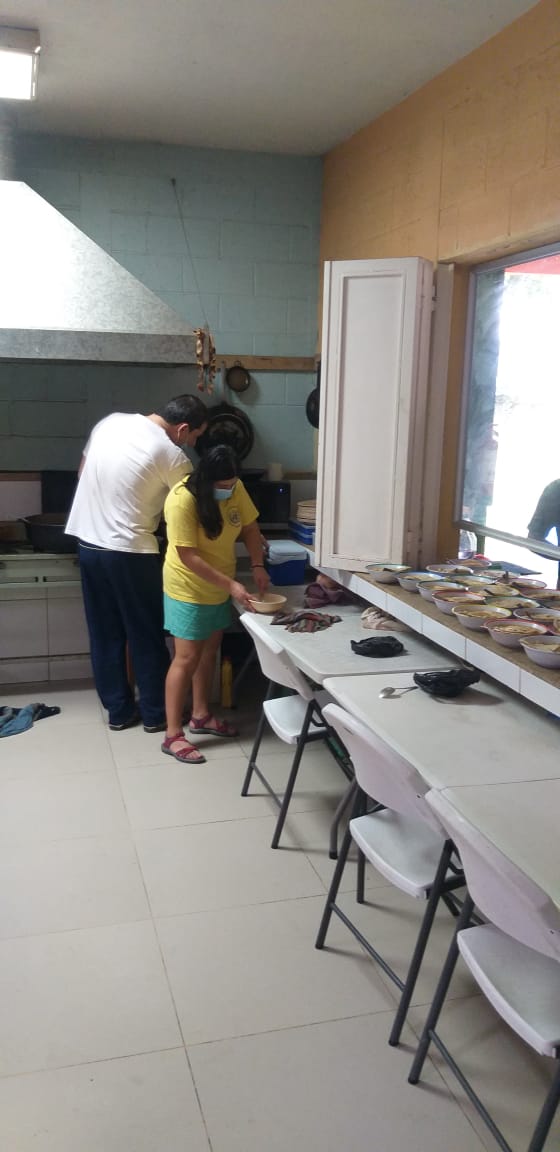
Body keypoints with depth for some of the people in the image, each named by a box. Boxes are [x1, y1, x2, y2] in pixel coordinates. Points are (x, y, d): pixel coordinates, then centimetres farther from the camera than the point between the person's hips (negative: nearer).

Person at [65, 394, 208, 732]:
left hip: (88, 543, 7)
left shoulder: (110, 422, 5)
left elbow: (83, 471, 18)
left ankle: (119, 710, 23)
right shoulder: (172, 456, -13)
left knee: (106, 634, 13)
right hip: (130, 552, -6)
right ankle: (155, 713, 18)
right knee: (147, 636, 8)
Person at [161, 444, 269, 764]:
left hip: (218, 588, 7)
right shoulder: (182, 500, -26)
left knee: (209, 651, 17)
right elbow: (188, 557, -27)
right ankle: (173, 735, 6)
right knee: (187, 658, -3)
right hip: (189, 590, -7)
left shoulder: (235, 489, -6)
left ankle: (201, 715, 34)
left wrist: (258, 565, -10)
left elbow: (250, 527, 6)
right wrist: (231, 584, -29)